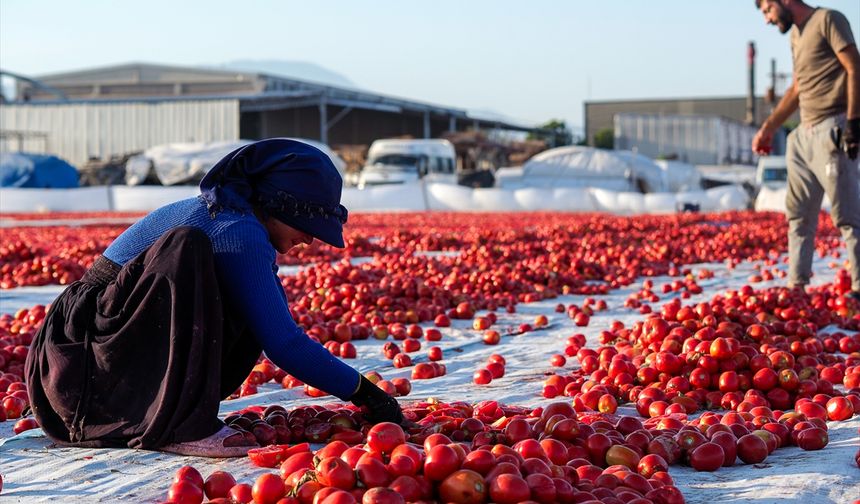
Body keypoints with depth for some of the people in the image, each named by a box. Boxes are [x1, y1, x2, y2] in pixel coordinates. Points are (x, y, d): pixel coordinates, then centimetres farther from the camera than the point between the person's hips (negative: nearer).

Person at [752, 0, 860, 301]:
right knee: (798, 214, 10)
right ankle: (796, 286, 15)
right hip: (804, 135, 9)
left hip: (831, 132, -9)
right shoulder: (796, 34, 20)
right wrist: (768, 127, 23)